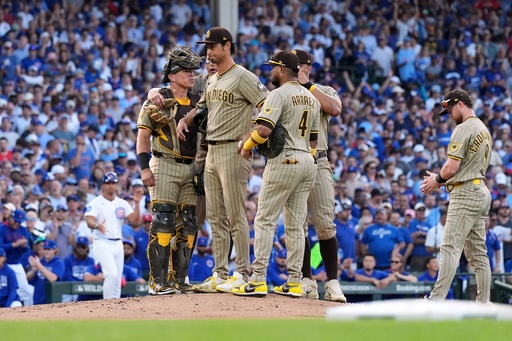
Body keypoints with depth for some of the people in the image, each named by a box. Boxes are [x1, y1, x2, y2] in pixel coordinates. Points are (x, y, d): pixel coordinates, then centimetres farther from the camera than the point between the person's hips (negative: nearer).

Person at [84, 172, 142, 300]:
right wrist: (97, 225, -38)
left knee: (117, 279, 4)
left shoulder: (122, 203, 12)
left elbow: (135, 221, 2)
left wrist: (137, 203, -11)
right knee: (112, 274, -22)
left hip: (118, 244, 5)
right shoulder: (96, 203, -1)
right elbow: (89, 221, -16)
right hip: (102, 243, -5)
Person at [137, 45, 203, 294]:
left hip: (191, 168, 6)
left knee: (188, 224, 4)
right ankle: (158, 281, -12)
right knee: (163, 222, -12)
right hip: (165, 166, -6)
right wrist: (144, 168, -13)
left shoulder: (199, 102, 14)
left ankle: (179, 279, 10)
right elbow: (143, 135, -3)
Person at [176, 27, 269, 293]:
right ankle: (220, 274, 13)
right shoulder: (211, 80, 18)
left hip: (233, 151, -9)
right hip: (211, 151, 9)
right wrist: (184, 120, 11)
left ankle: (242, 274, -6)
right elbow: (202, 106, 32)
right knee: (215, 217, 9)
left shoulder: (243, 77, -9)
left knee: (236, 216, -8)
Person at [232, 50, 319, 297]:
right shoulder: (312, 98, 16)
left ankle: (258, 280, -10)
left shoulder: (280, 94, -10)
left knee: (265, 220, -5)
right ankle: (294, 282, 7)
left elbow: (264, 130, -21)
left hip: (284, 159, -8)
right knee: (296, 224, 9)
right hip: (308, 162, 8)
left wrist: (247, 146, -5)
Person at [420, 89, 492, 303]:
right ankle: (484, 303, 8)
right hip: (481, 191, 10)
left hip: (465, 195, -10)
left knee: (451, 247, -14)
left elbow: (452, 167, -18)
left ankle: (437, 299, -21)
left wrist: (438, 179, 3)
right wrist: (441, 181, 16)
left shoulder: (463, 129, -11)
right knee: (478, 251, 9)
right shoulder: (484, 130, 19)